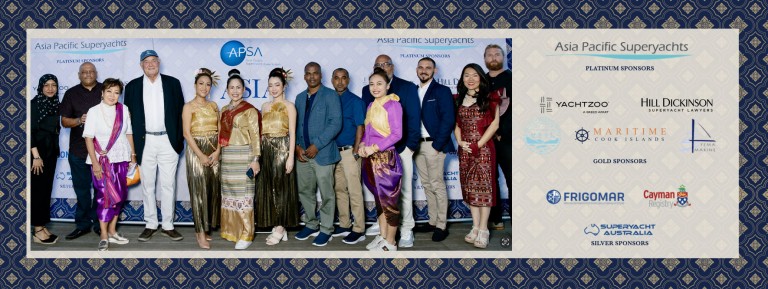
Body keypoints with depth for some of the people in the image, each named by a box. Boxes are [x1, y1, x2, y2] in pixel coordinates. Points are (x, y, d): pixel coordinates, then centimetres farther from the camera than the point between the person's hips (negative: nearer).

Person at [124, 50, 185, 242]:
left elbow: (180, 111, 6)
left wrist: (180, 139, -1)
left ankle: (168, 226, 11)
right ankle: (150, 225, 16)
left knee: (168, 185, 3)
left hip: (168, 141, -1)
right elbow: (128, 116, 6)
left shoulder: (172, 83, 6)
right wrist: (132, 146, 1)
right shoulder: (132, 87, 6)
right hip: (145, 142, 1)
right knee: (147, 185, 7)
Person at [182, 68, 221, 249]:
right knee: (199, 190, -4)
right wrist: (201, 155, -15)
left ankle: (205, 228, 16)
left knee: (213, 190, 5)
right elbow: (186, 133, -9)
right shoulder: (189, 107, -2)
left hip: (214, 152, 5)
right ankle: (200, 233, -1)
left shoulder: (213, 106, 12)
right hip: (196, 150, -5)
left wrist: (217, 151, -7)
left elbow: (219, 130, 8)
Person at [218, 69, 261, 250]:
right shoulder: (224, 110, 14)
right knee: (228, 193, 9)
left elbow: (255, 136, -8)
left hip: (244, 156, -6)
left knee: (243, 194, -5)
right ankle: (231, 230, 20)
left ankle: (246, 235, 0)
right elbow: (221, 135, 18)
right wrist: (218, 155, 13)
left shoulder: (250, 110, -4)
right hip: (226, 157, 6)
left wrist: (255, 160, -15)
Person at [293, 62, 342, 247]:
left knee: (326, 193, 0)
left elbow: (335, 124, -12)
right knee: (305, 191, 12)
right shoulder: (300, 98, 15)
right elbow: (296, 124, 14)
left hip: (322, 153, -6)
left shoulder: (330, 96, -4)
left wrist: (316, 145, -16)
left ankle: (326, 229, 11)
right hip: (302, 153, 6)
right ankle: (311, 224, 27)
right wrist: (297, 146, -3)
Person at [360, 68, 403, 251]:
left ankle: (390, 243, 9)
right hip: (371, 159, 7)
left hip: (386, 158, -7)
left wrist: (375, 147, -19)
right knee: (379, 198, 15)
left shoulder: (393, 105, -10)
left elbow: (397, 134, -14)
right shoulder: (371, 106, 12)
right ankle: (382, 236, 25)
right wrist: (362, 145, -2)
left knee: (389, 200, 0)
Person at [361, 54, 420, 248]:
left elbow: (413, 118, -2)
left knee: (404, 189, -1)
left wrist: (410, 145, -9)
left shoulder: (407, 87, 3)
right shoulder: (368, 90, 13)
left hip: (401, 148, -3)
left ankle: (406, 230, 5)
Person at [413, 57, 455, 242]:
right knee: (427, 185, 10)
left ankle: (442, 226, 1)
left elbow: (448, 119, -10)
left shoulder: (442, 91, -3)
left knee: (437, 185, -4)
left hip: (433, 145, -6)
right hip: (417, 145, 6)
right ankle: (433, 221, 18)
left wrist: (437, 145, -13)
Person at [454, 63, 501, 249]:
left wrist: (478, 145, -12)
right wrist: (460, 142, -5)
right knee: (470, 188, 6)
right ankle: (475, 227, 14)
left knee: (483, 187, -5)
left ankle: (483, 230, -1)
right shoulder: (460, 100, 12)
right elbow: (457, 124, 14)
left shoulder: (489, 98, -2)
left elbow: (494, 124, -7)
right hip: (465, 150, 5)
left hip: (483, 149, -5)